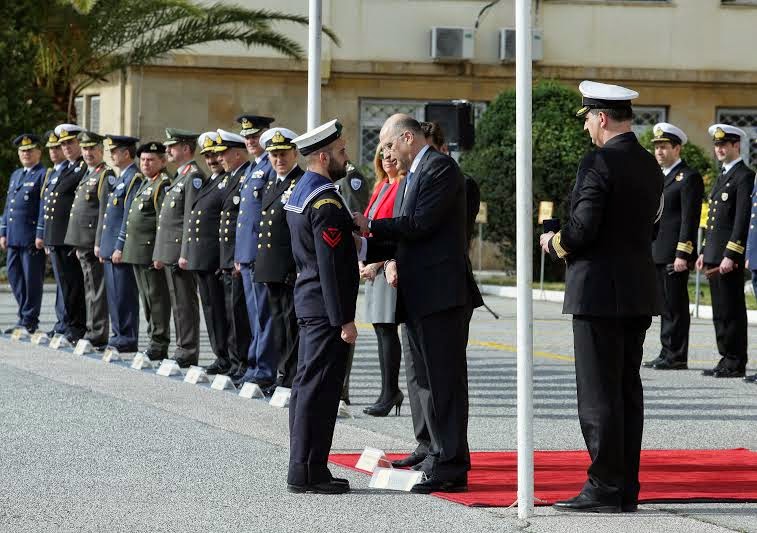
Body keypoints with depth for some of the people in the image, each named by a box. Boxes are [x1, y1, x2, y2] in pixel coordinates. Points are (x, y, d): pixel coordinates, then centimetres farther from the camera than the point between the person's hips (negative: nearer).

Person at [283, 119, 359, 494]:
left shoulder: (299, 192, 12)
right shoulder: (325, 202, -19)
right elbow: (331, 266, -21)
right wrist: (345, 320, -20)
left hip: (307, 300, 10)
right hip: (325, 307, -10)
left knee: (306, 385, 13)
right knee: (319, 389, -7)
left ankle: (303, 467, 18)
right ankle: (308, 473, -5)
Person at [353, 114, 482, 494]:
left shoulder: (440, 167, -10)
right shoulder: (414, 174, 20)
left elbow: (421, 224, -18)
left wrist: (370, 227, -12)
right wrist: (374, 252, 6)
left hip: (440, 291, -10)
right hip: (419, 294, 10)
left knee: (444, 379, -9)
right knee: (427, 378, 14)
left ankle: (450, 467, -9)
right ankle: (443, 456, 21)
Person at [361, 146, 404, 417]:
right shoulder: (381, 186, 18)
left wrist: (377, 263, -16)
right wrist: (363, 262, 8)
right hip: (372, 267, 9)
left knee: (387, 328, -9)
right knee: (380, 328, 11)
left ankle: (389, 393, -5)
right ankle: (391, 391, 17)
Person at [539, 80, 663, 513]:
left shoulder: (599, 162, -14)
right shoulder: (650, 165, 12)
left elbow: (583, 229, -20)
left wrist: (554, 243, 1)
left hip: (600, 291, -8)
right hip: (640, 294, 9)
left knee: (599, 394, -5)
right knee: (628, 390, 11)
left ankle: (605, 489, -5)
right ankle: (627, 489, 14)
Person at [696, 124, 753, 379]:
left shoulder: (744, 176, -9)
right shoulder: (723, 176, 20)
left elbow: (743, 219, -16)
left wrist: (730, 256, -20)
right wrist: (705, 252, 19)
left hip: (730, 256, -9)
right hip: (714, 255, 9)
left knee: (732, 310, -6)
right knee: (720, 310, 11)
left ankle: (736, 363, -3)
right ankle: (726, 359, 15)